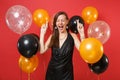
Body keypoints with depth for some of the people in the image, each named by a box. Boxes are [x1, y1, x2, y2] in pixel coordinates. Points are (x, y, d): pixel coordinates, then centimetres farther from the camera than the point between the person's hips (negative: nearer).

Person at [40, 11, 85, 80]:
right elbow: (42, 50, -9)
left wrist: (82, 33, -25)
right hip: (52, 72, 2)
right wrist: (42, 33, -9)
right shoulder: (52, 37, 2)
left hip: (66, 73, -2)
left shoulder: (72, 36, -6)